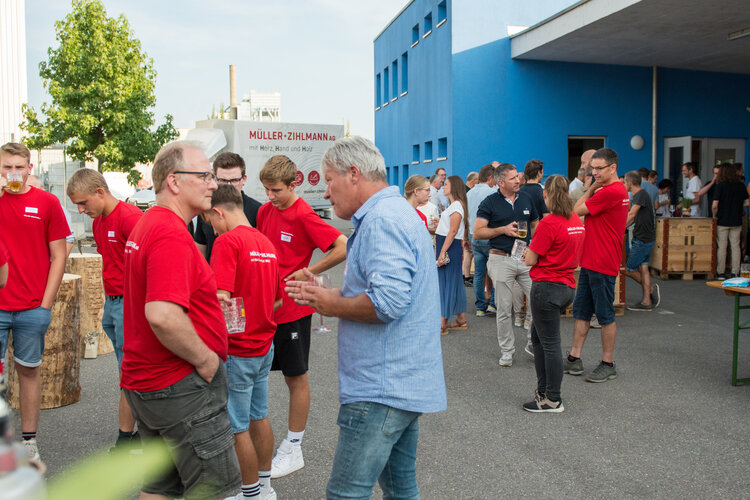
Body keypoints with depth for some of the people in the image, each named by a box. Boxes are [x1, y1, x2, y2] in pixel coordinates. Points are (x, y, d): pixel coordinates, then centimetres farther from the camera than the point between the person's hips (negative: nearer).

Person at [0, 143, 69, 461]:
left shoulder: (47, 202, 2)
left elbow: (58, 256, 2)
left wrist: (46, 303, -3)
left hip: (33, 308, -1)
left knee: (29, 370, 9)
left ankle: (29, 440, 19)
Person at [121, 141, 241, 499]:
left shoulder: (146, 225, 13)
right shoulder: (172, 235, -22)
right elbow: (163, 315, -33)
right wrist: (205, 358, -20)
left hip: (145, 382, 10)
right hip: (182, 387, -10)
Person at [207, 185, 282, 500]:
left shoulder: (227, 241, -16)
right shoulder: (266, 243, 8)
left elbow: (221, 297, -27)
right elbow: (277, 300, 15)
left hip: (237, 351, -8)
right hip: (264, 346, 8)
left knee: (238, 428, 5)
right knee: (259, 417, 19)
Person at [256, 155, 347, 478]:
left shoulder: (303, 215, -15)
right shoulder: (264, 211, 6)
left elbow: (343, 247, -23)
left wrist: (307, 272, -17)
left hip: (292, 310, -7)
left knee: (295, 378, 6)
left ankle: (293, 449, 20)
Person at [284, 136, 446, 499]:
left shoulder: (381, 220, -17)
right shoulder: (396, 212, 17)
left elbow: (388, 302, -29)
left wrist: (334, 306, -11)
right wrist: (326, 294, 11)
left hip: (381, 388, -11)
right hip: (404, 383, 11)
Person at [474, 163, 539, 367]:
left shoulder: (526, 199, 10)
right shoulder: (490, 203, -2)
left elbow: (535, 225, 21)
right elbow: (477, 232, -5)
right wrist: (503, 230, -13)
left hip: (526, 258, 3)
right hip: (501, 260, -3)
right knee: (504, 309, 3)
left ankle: (533, 342, 17)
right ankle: (507, 350, 17)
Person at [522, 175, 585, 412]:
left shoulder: (548, 223, -18)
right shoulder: (577, 221, 7)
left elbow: (530, 260, -15)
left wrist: (528, 251, 5)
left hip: (547, 286, -9)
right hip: (568, 286, 9)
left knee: (549, 343, 0)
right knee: (538, 336, 20)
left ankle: (552, 401, 11)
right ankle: (543, 390, 27)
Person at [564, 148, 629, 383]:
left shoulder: (611, 191, -18)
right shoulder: (619, 190, 15)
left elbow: (577, 210, -13)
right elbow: (584, 211, 18)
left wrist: (591, 188, -2)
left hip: (602, 265, -10)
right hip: (590, 262, 10)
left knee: (605, 315, 1)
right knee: (581, 310, 13)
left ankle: (608, 365, 13)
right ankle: (574, 359, 21)